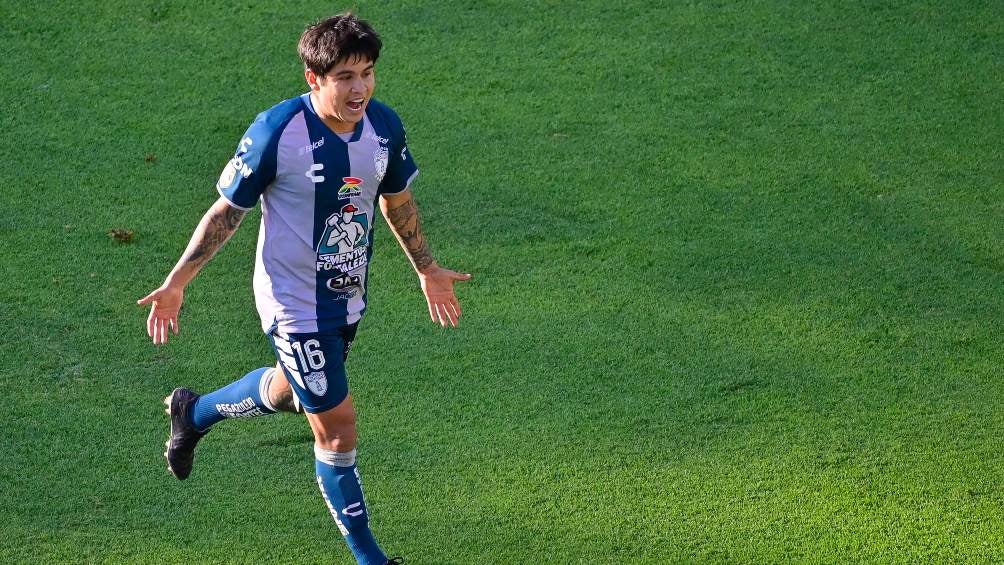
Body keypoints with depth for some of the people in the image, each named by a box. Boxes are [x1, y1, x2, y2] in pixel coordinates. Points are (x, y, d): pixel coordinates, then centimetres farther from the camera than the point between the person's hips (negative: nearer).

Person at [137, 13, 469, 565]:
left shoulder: (384, 125, -9)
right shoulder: (276, 132, -25)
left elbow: (397, 200, 11)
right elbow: (227, 210, -13)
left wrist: (427, 269, 20)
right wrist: (175, 285, -12)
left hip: (348, 298, 7)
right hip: (294, 306, -7)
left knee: (284, 392, 28)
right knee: (337, 427, -2)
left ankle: (193, 413, 57)